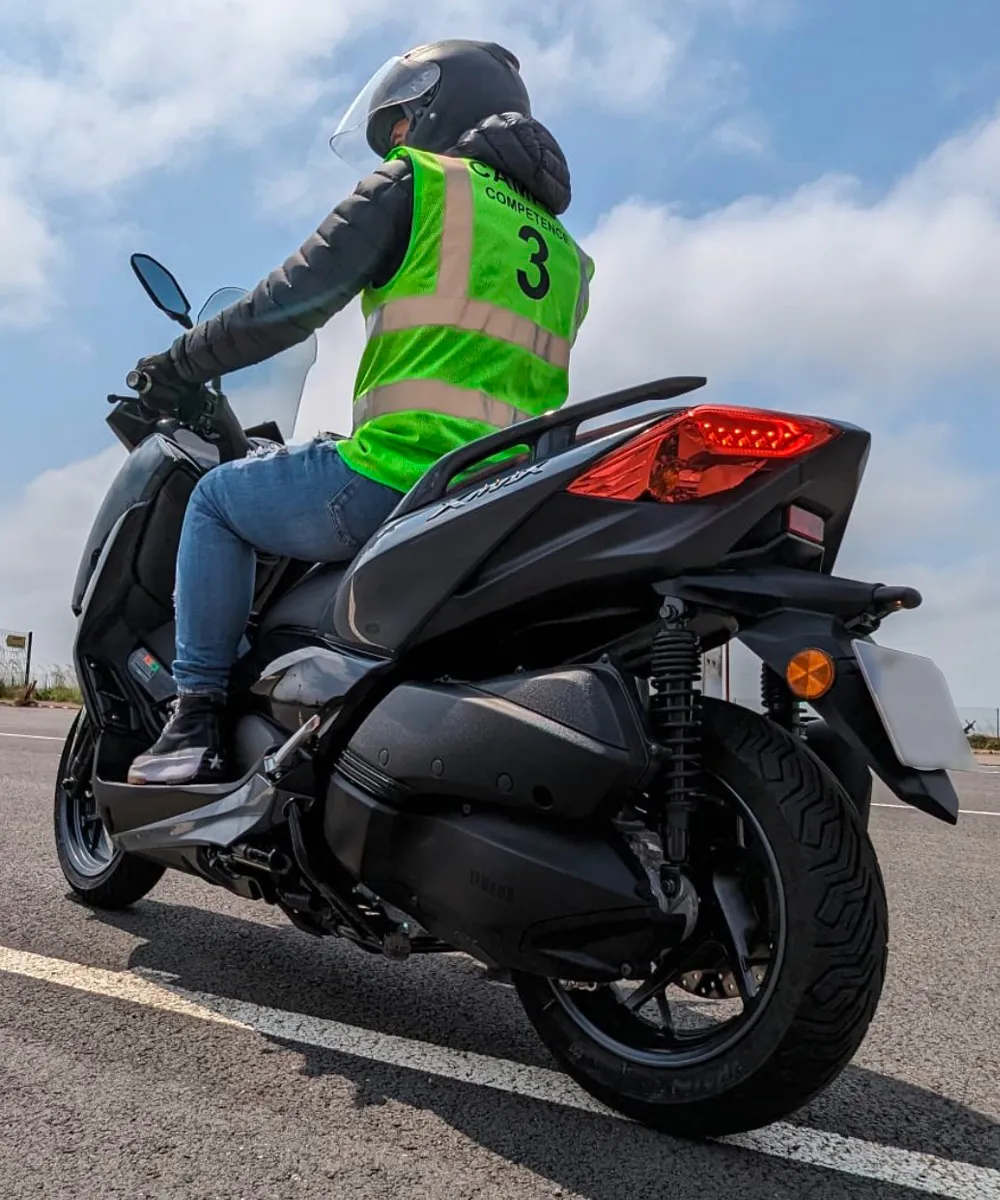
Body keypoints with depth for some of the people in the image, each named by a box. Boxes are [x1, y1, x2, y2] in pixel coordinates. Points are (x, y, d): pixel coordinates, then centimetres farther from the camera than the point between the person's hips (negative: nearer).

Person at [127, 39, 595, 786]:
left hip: (401, 478, -7)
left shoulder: (417, 183, 5)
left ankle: (198, 719, 8)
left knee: (217, 499, 16)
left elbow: (292, 301, -1)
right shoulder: (563, 250, 26)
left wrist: (183, 364, 14)